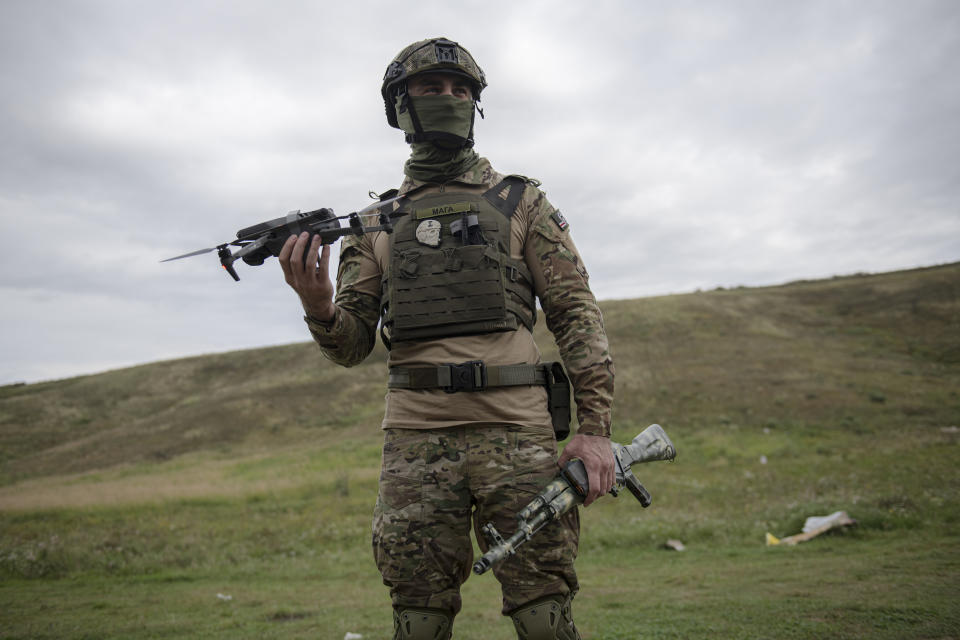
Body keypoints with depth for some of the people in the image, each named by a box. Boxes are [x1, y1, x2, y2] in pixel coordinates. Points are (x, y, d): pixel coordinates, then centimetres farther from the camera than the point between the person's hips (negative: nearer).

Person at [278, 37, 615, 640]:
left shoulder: (520, 201, 10)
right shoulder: (377, 222, 14)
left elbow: (577, 314, 4)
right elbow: (351, 346, 11)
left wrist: (595, 427, -6)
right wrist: (317, 304, -13)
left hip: (516, 433, -1)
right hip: (416, 440, 2)